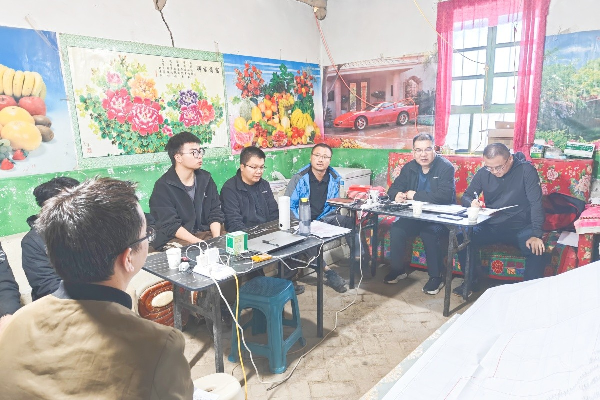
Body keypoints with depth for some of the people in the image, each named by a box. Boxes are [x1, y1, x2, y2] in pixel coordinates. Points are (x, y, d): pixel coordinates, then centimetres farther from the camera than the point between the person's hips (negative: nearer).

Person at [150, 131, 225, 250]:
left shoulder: (206, 179, 9)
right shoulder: (163, 186, -7)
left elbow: (215, 213, 7)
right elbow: (171, 225, -13)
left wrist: (217, 240, -10)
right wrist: (199, 243, -23)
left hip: (207, 233, 6)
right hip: (176, 239, -5)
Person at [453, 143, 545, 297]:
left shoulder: (526, 170, -10)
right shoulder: (483, 173, -1)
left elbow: (536, 203, -16)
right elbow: (466, 197, 6)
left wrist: (536, 235, -25)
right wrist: (472, 202, -21)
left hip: (520, 227, -2)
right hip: (491, 226, 3)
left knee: (537, 249, -31)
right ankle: (471, 282, -1)